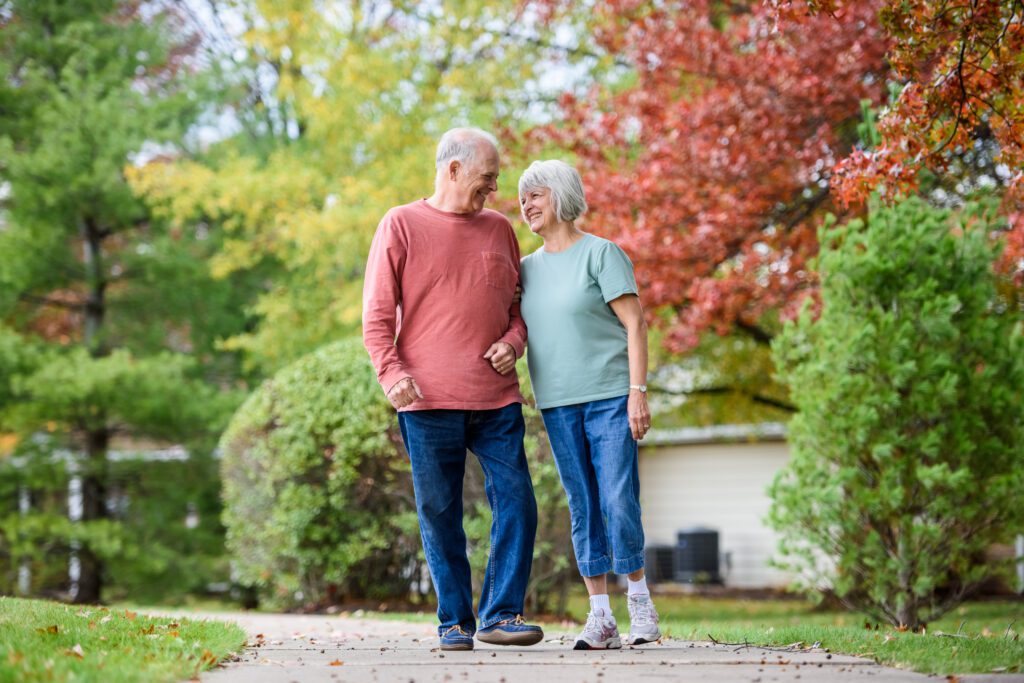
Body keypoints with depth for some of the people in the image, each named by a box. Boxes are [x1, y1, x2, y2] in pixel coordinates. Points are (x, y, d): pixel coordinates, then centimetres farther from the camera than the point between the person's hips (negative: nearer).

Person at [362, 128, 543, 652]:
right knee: (439, 514, 1)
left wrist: (513, 342, 1)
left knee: (515, 502, -6)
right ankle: (454, 621, 9)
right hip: (428, 399, -3)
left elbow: (517, 303, 22)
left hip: (496, 398, 3)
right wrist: (391, 373, -13)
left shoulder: (499, 229, 15)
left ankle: (501, 613, 0)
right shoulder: (401, 225, 4)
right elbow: (377, 314, 1)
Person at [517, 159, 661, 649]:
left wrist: (638, 391, -13)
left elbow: (634, 323, -7)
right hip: (558, 405, 5)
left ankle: (640, 599, 9)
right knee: (583, 509, 4)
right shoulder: (528, 268, 14)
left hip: (610, 397, -5)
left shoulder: (600, 252, -2)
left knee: (619, 502, -9)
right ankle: (600, 617, 7)